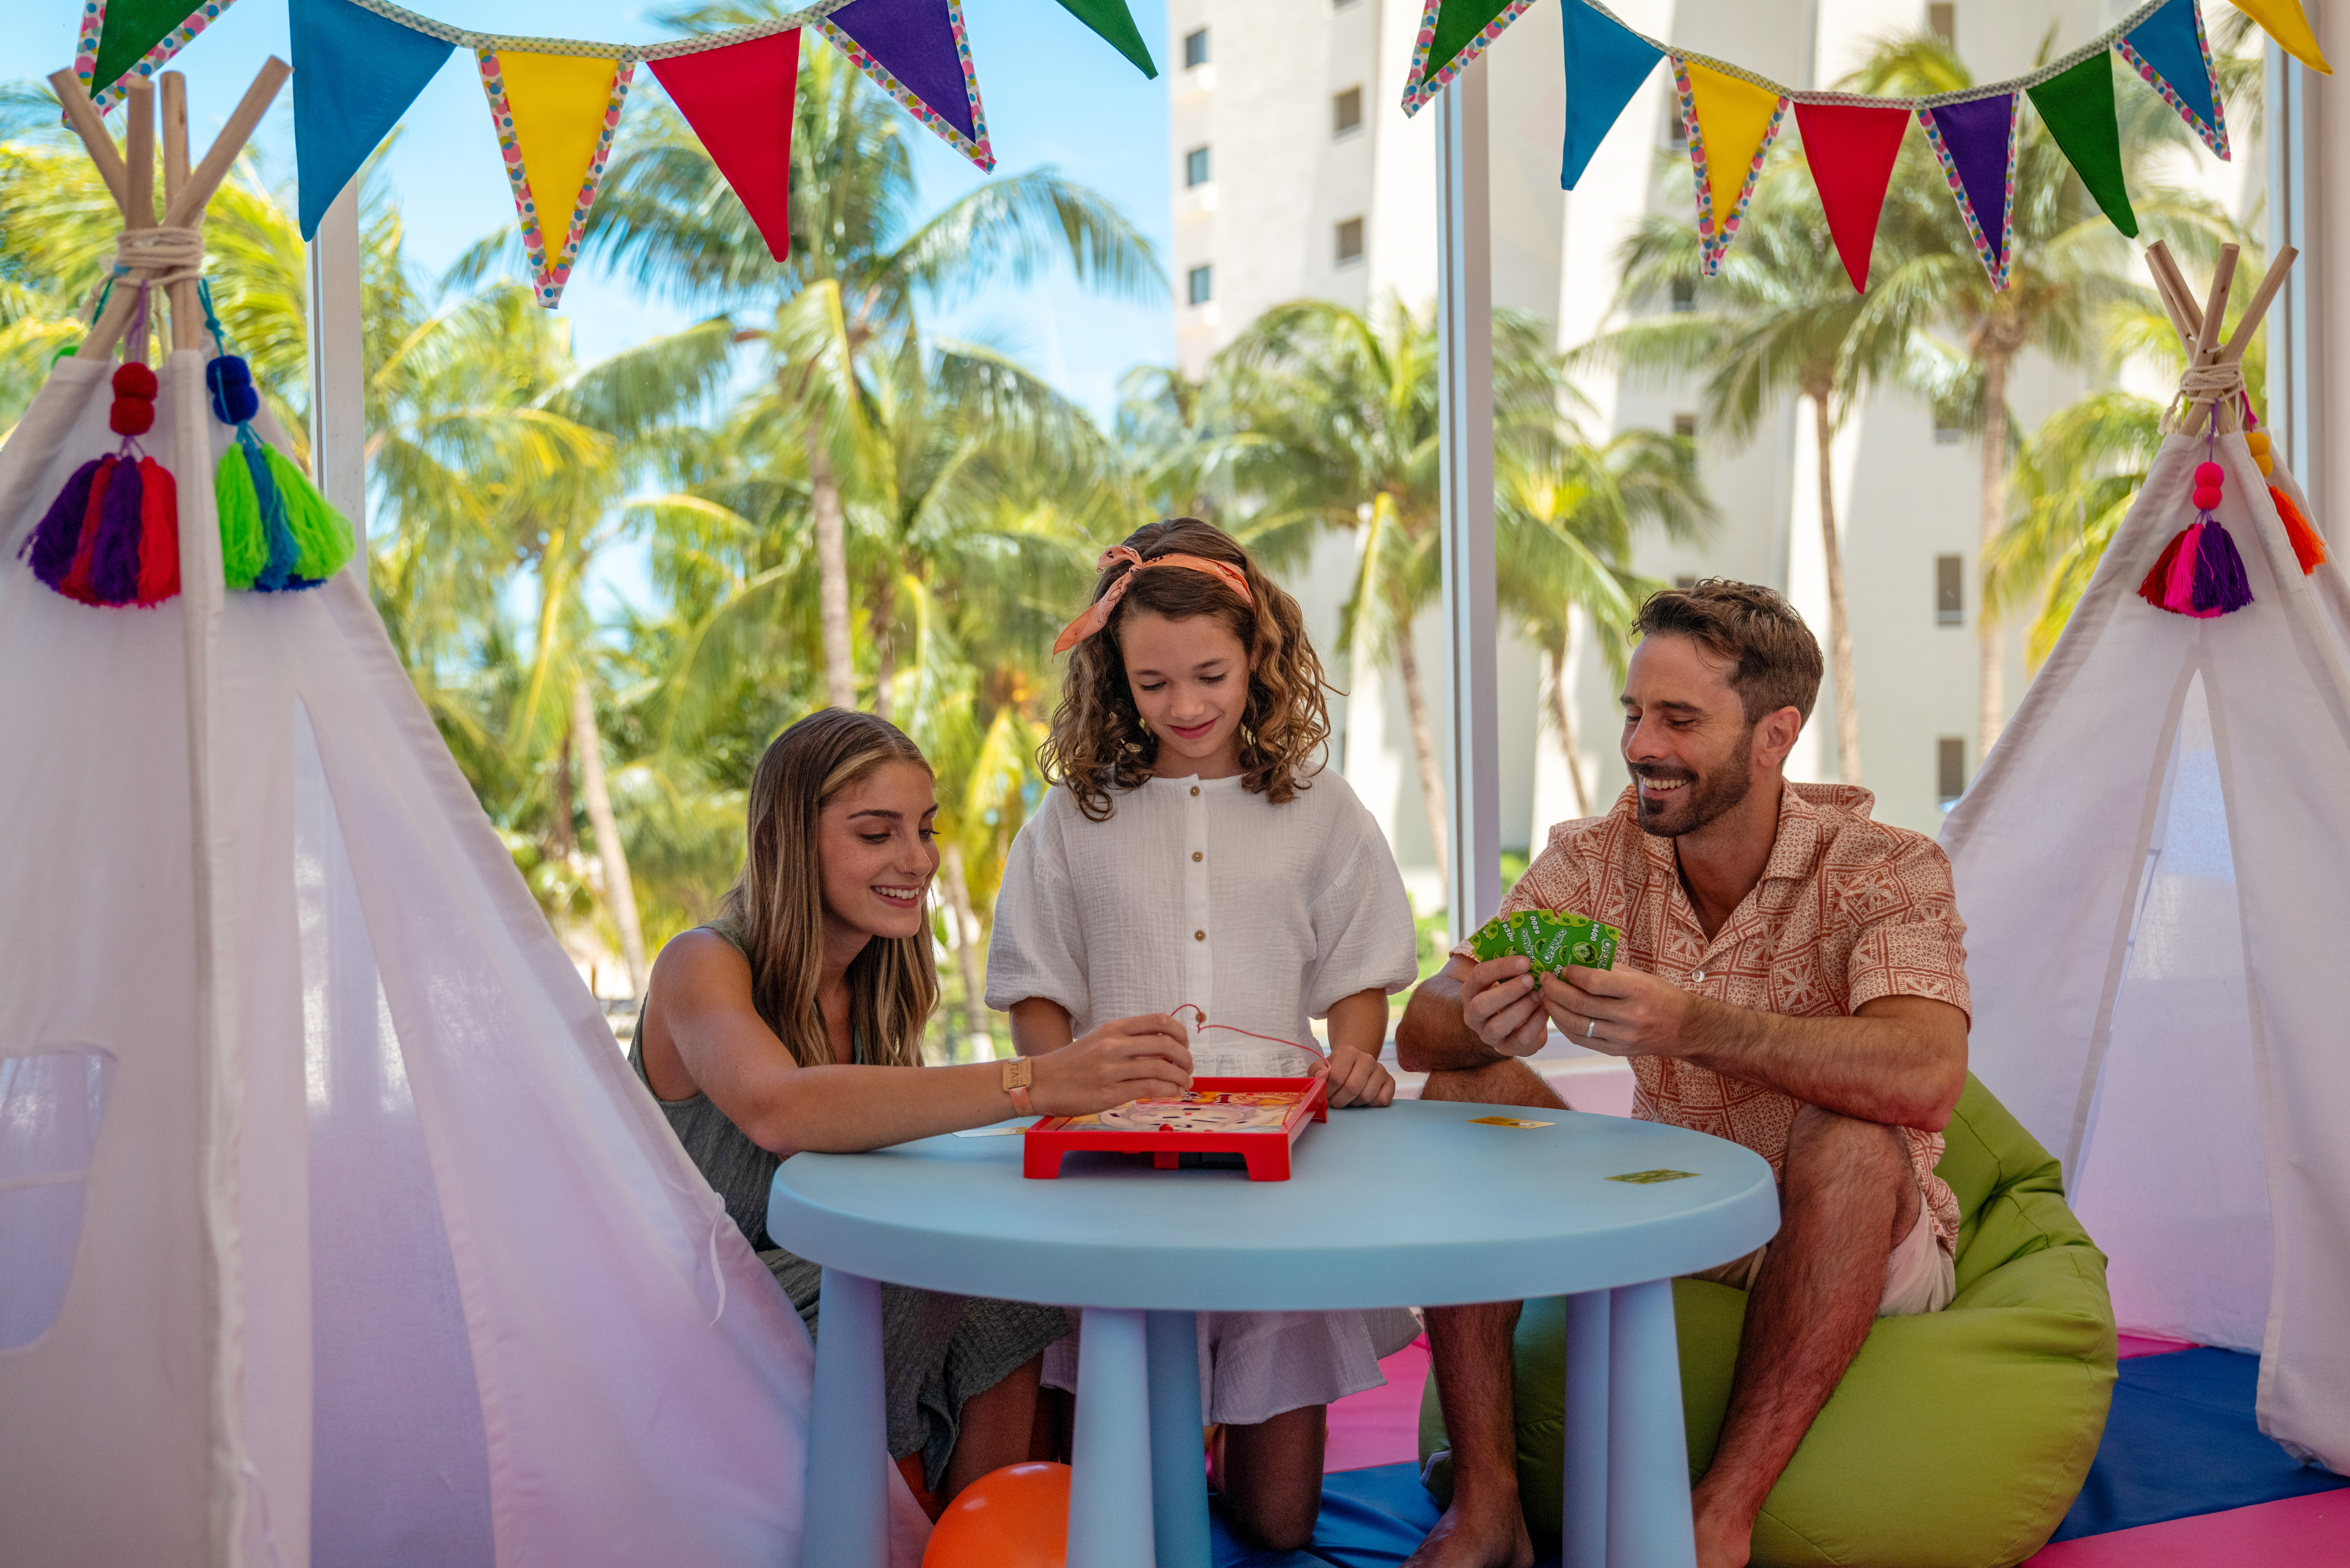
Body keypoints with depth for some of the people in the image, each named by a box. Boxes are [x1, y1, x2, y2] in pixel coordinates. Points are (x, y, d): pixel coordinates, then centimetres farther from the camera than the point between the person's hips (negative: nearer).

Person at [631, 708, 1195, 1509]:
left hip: (826, 1296, 6)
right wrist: (1036, 1083, -48)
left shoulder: (877, 987, 7)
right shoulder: (701, 967, -17)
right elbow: (779, 1112, -39)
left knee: (1001, 1317, -20)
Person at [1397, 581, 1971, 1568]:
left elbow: (1926, 1079, -36)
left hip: (1857, 1251, -3)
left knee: (1850, 1142, -35)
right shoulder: (1597, 859, -5)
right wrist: (1481, 1019, -38)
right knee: (1469, 1094, -16)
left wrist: (1693, 1026, -50)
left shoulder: (1885, 871, -17)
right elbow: (1422, 1031, -12)